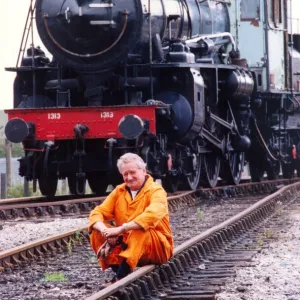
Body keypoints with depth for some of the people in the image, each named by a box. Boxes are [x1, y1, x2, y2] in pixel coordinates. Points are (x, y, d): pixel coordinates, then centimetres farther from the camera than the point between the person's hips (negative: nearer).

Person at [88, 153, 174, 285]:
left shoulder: (156, 191, -13)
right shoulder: (119, 191, 5)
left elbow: (152, 216, -33)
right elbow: (98, 213, -3)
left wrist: (121, 229, -39)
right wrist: (105, 230, -26)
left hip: (158, 248, -5)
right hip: (126, 244, 5)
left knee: (140, 229, -35)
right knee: (96, 231, -11)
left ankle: (120, 277, -39)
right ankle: (118, 268, -24)